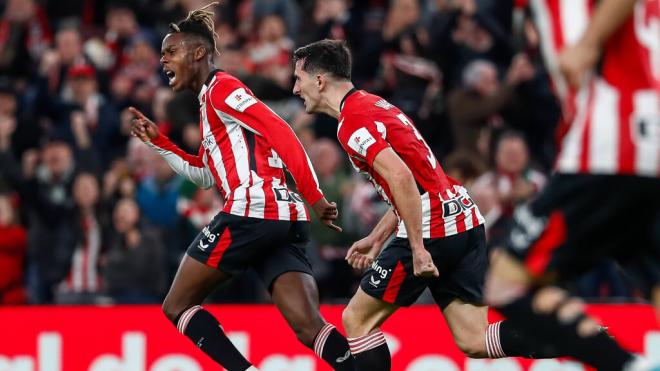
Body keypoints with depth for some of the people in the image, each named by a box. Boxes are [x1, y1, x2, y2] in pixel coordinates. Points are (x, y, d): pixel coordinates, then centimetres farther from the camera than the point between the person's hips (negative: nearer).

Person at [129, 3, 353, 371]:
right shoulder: (211, 99, 27)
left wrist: (315, 197, -16)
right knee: (310, 328, -7)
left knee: (178, 306, 5)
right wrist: (159, 142, 31)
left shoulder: (220, 87, 0)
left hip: (251, 211, -8)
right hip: (287, 219, 9)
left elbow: (281, 133, -10)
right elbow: (206, 174, 36)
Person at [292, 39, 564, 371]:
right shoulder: (374, 104, 21)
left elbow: (400, 178, -24)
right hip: (466, 221, 9)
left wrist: (418, 249, -24)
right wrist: (376, 239, 26)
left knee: (357, 320, 5)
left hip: (431, 231, -9)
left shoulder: (353, 121, -10)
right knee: (474, 341, 4)